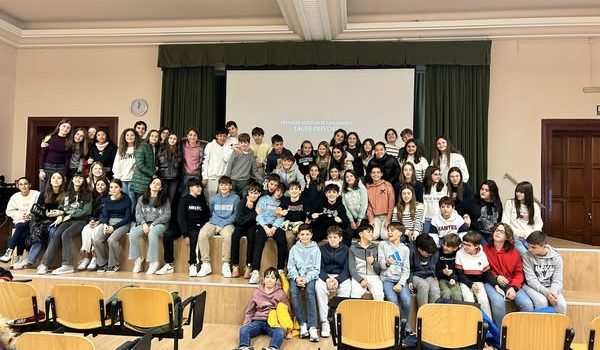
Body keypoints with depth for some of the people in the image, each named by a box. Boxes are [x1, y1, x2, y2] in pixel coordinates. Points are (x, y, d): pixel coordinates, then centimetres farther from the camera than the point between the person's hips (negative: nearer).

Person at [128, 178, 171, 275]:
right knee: (132, 234, -26)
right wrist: (143, 223, -11)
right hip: (144, 223, 3)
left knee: (152, 234, -36)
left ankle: (153, 262, -29)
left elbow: (167, 215, -3)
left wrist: (153, 224, -12)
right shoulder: (142, 199, 17)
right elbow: (138, 213, 8)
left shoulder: (165, 200, 7)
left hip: (159, 224, -3)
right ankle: (138, 259, -9)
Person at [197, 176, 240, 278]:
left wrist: (222, 225, -9)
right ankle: (206, 264, -19)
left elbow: (235, 215, -1)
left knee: (227, 235, -36)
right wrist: (216, 224, 5)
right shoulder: (214, 199, 12)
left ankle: (225, 265, -22)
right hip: (213, 222, 3)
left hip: (227, 223, -3)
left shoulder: (235, 198, 2)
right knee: (202, 234, -27)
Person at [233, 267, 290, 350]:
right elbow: (249, 311, 16)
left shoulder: (281, 294, 4)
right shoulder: (257, 292, 8)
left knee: (280, 332, -35)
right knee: (243, 330, -28)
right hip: (258, 321, 2)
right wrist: (246, 324, 2)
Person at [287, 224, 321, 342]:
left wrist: (306, 279, -14)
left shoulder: (315, 249, 7)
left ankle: (312, 327, -31)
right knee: (293, 292, -30)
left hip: (310, 276, -1)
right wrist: (296, 278, -13)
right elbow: (291, 266, 6)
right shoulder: (294, 248, 11)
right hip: (296, 276, 1)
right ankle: (303, 324, -21)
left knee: (310, 292, -32)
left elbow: (316, 268, 2)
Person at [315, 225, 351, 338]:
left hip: (342, 276, -1)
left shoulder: (346, 249, 2)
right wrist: (327, 279, -19)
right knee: (319, 286, -32)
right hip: (325, 276, 1)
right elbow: (320, 268, 2)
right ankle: (325, 323, -27)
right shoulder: (322, 249, 5)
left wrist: (337, 280, -20)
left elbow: (347, 269, -1)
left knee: (346, 288, -34)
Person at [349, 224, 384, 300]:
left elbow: (379, 270, 10)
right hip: (358, 276, -1)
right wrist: (360, 280, -13)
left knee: (379, 295, -27)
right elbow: (351, 268, 3)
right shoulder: (353, 248, 9)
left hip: (373, 276, 1)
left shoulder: (376, 248, 12)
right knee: (355, 294, -30)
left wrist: (374, 262, -12)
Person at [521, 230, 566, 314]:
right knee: (542, 301, -31)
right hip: (532, 287, -3)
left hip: (551, 288, 3)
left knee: (561, 304, -24)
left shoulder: (556, 256, -4)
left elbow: (557, 280, -3)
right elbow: (531, 279, -15)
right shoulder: (527, 256, -13)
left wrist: (553, 292, -23)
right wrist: (546, 292, -27)